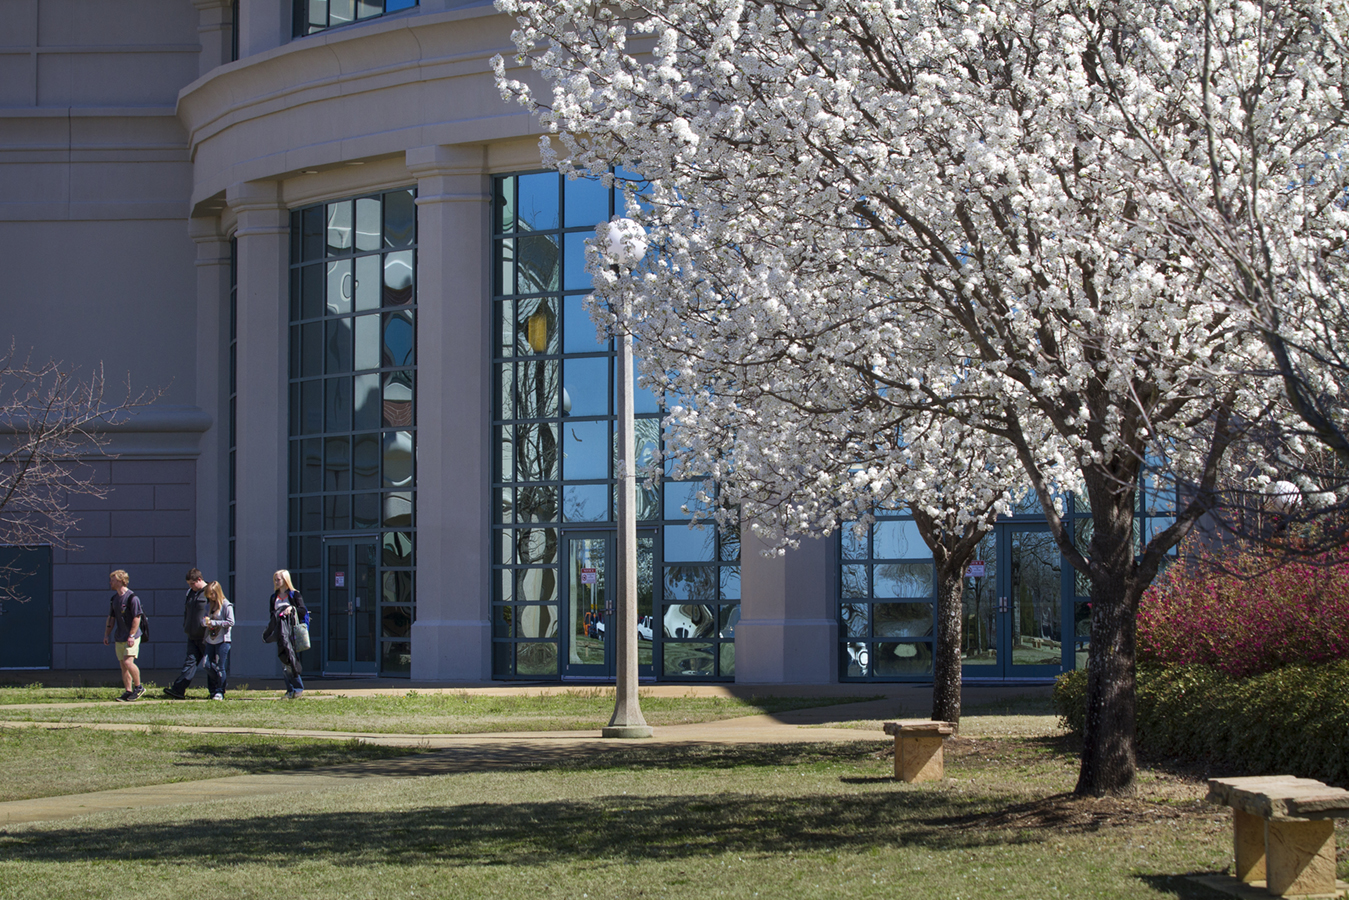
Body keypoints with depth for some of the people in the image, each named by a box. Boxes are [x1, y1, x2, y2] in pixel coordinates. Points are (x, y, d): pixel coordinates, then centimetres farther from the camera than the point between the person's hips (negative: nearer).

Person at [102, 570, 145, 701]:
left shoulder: (132, 598, -12)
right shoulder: (114, 598, 12)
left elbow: (137, 618, -14)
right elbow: (111, 618, 19)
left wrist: (131, 636, -19)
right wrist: (106, 635, 13)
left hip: (131, 637, -8)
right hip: (119, 638, 8)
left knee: (128, 662, -18)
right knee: (123, 665, 6)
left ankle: (138, 687, -2)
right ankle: (128, 692, 10)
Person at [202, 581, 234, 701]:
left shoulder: (226, 605, -6)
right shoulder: (209, 605, 13)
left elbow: (230, 622, -11)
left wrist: (214, 622, -15)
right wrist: (205, 622, -6)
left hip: (222, 640, -6)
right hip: (210, 640, 6)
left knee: (220, 667, -4)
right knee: (208, 666, 1)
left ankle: (220, 692, 2)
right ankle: (213, 690, 14)